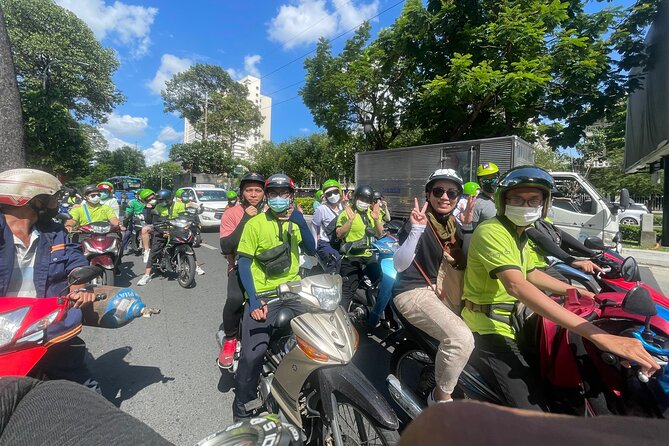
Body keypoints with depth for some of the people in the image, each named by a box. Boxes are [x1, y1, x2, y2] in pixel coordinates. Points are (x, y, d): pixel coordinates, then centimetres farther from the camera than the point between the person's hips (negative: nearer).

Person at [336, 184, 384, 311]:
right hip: (351, 258, -5)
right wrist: (350, 220, -24)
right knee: (347, 291, 0)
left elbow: (380, 235, 4)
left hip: (369, 256, 5)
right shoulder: (346, 213, -4)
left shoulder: (374, 213, 12)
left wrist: (376, 220, -13)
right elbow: (339, 234, -13)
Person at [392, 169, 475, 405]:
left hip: (440, 288, 9)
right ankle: (442, 398, -2)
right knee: (461, 338, -26)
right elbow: (399, 265, -27)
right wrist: (416, 230, -39)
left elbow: (462, 260, 14)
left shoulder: (453, 224, 8)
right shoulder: (420, 223, -16)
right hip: (413, 292, -9)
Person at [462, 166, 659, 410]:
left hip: (509, 324, 10)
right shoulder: (490, 231, -21)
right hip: (488, 333, -10)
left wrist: (583, 293, 18)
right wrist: (598, 335, -40)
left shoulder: (518, 233, 12)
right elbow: (517, 285, -36)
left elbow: (531, 274, 26)